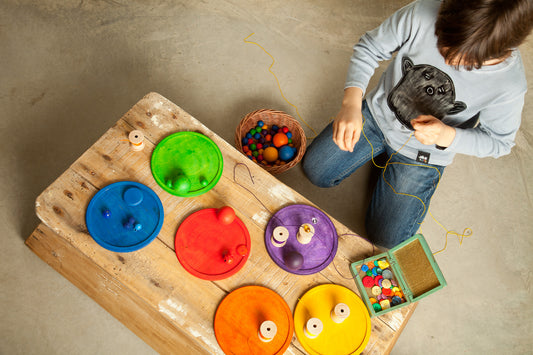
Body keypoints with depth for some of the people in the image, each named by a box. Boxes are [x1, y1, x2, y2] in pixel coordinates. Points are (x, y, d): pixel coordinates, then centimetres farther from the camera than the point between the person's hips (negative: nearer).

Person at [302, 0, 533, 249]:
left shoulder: (510, 86, -29)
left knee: (386, 238, 3)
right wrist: (351, 104, -31)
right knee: (314, 171, 5)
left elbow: (498, 142, -11)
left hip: (423, 152, -1)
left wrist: (447, 136, -33)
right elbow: (369, 48, -15)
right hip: (377, 114, 2)